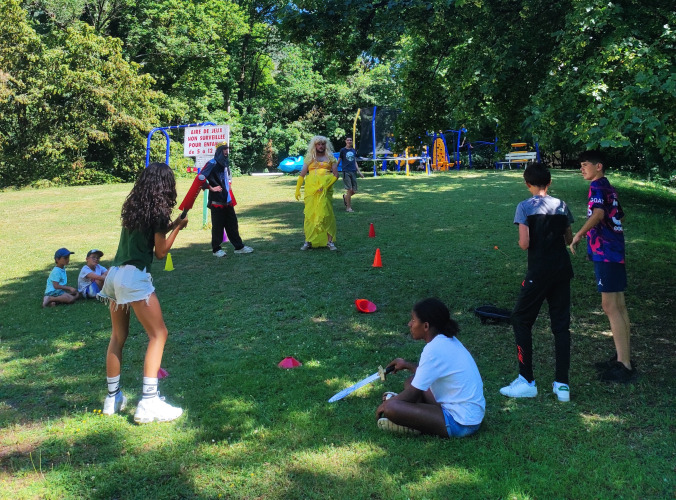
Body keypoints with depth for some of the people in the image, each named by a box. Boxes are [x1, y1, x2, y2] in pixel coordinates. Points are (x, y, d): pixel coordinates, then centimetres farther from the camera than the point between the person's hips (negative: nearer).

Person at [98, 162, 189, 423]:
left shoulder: (133, 206, 14)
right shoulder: (158, 211, -6)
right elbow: (160, 252, -1)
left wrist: (171, 225, 18)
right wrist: (177, 227, 11)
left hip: (115, 274, 8)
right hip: (135, 276, -8)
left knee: (118, 336, 17)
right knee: (158, 334, -2)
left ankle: (113, 399, 24)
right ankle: (148, 403, -9)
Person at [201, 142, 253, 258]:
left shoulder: (226, 164, 15)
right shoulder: (212, 164, -10)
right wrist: (211, 188, -15)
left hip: (227, 200, 8)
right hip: (217, 201, -8)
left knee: (232, 224, 10)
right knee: (217, 225, -1)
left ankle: (239, 247, 15)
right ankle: (216, 249, 8)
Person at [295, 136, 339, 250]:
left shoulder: (330, 157, 12)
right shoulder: (309, 158, 14)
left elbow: (336, 174, 4)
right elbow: (302, 174, 12)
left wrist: (326, 186, -9)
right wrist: (297, 189, 4)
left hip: (325, 189, -1)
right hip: (311, 189, 1)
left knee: (326, 213, -7)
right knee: (310, 213, 0)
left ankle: (330, 241, -4)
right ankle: (308, 241, 5)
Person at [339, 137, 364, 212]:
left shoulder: (354, 150, 14)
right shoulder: (343, 150, 2)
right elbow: (339, 161, 4)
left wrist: (359, 172, 13)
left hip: (353, 172, 5)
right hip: (346, 172, -5)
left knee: (354, 191, 2)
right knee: (349, 189, -11)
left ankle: (345, 197, 33)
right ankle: (348, 207, -3)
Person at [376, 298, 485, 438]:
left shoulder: (434, 350, -21)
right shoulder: (448, 340, 6)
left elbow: (413, 394, -14)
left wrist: (386, 404, 1)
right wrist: (407, 365, 29)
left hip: (460, 424, -10)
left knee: (390, 408, -22)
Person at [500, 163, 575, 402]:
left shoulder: (525, 207, -9)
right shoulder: (561, 205, 6)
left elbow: (524, 243, -16)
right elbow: (569, 240, 13)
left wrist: (522, 243, 6)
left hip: (538, 274, -5)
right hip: (562, 271, 5)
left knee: (521, 320, 8)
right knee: (561, 324, 9)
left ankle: (527, 381, 7)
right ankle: (562, 384, 11)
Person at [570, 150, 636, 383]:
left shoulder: (597, 187, -11)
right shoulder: (610, 189, 17)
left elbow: (598, 213, -29)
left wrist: (579, 234, -26)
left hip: (605, 253, -10)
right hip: (615, 251, 10)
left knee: (610, 307, -8)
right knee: (618, 305, 13)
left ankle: (624, 366, -7)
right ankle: (623, 358, 20)